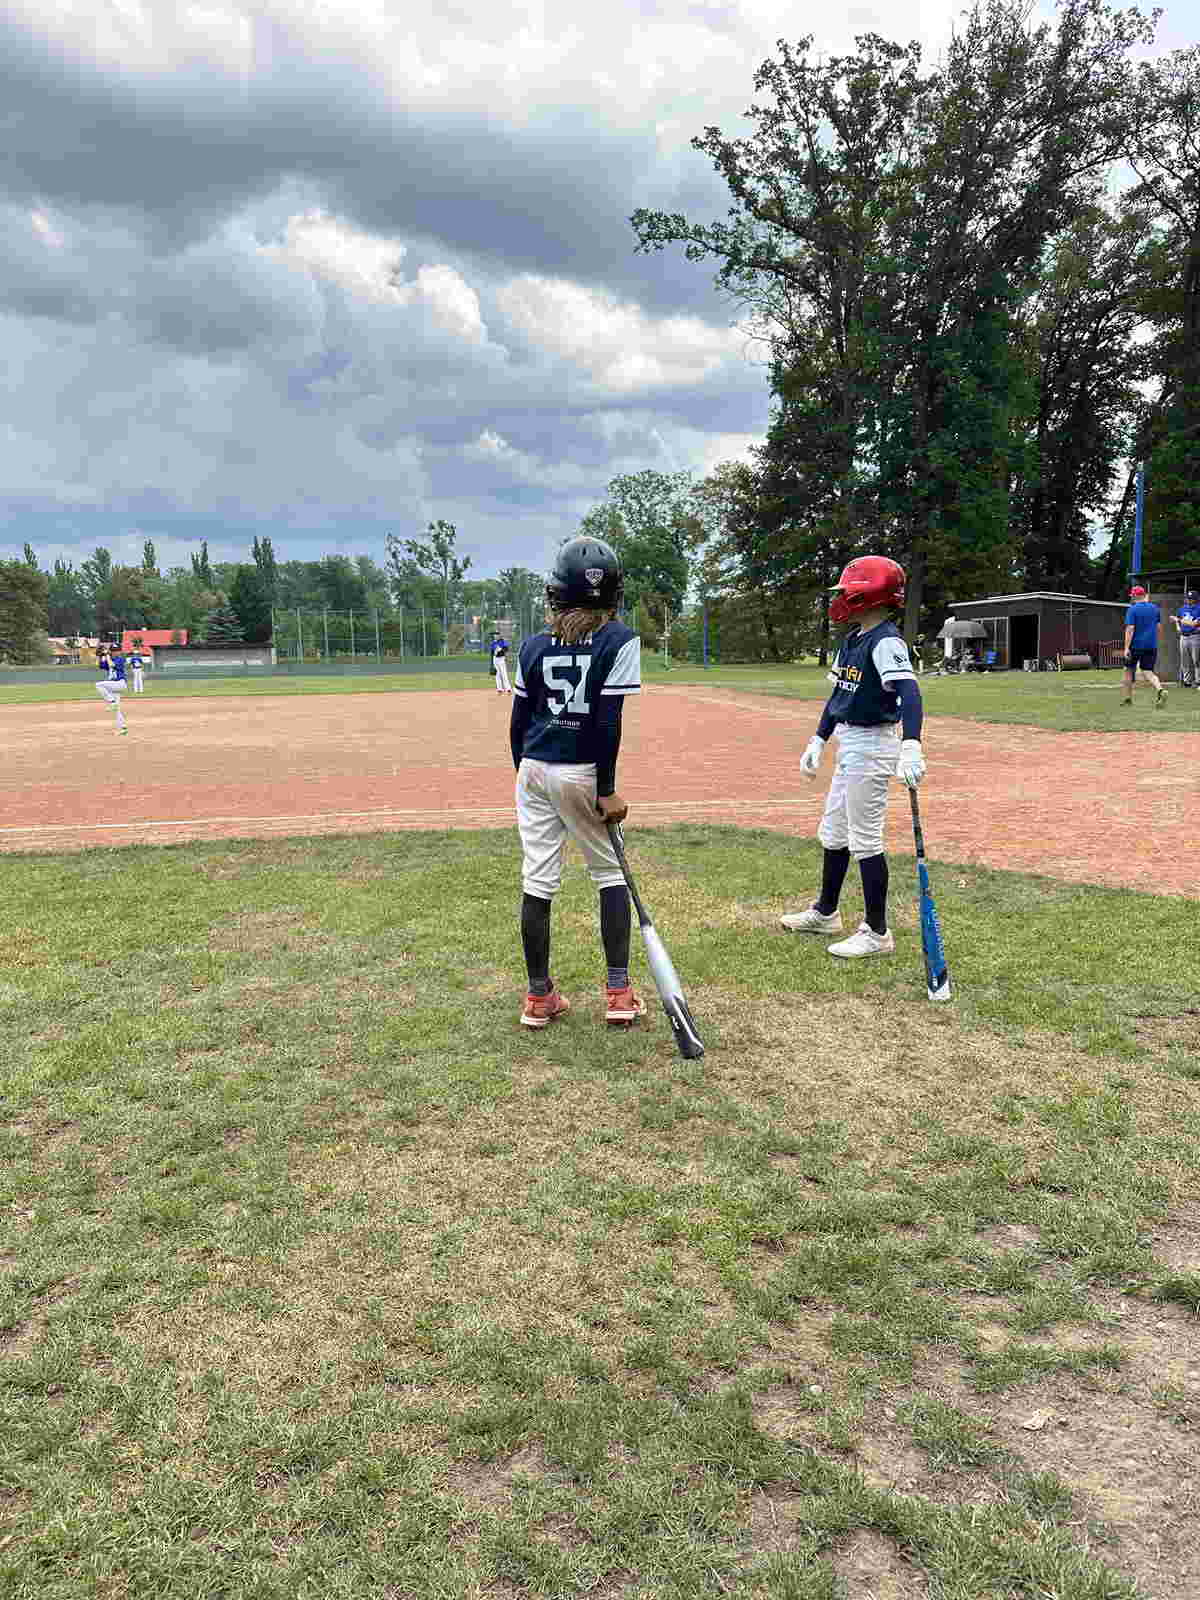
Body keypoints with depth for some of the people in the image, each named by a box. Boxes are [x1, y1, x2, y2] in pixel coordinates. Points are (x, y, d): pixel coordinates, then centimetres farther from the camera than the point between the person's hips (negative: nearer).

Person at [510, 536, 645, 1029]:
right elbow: (607, 722, -14)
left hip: (534, 771, 3)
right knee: (610, 874, 13)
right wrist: (606, 790, -10)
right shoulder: (620, 641, -7)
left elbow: (518, 722, 6)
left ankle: (539, 996, 15)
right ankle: (618, 991, 13)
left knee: (537, 882, 6)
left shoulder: (534, 645, 4)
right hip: (583, 773, -3)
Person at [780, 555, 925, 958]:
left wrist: (912, 746, -46)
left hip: (873, 747, -10)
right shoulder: (851, 640, 11)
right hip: (849, 746, 10)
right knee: (833, 833, 20)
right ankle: (826, 912, 37)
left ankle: (877, 933, 8)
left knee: (865, 840, -4)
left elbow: (909, 692, -32)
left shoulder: (886, 641, -18)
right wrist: (818, 741, 19)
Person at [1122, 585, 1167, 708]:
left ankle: (1127, 698, 19)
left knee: (1129, 669, 13)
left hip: (1136, 645, -4)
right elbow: (1158, 626, 12)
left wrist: (1126, 647, -18)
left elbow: (1130, 629, -16)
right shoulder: (1154, 608, 9)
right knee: (1147, 671, 4)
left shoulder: (1132, 609, -9)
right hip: (1151, 646, 4)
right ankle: (1160, 690, -23)